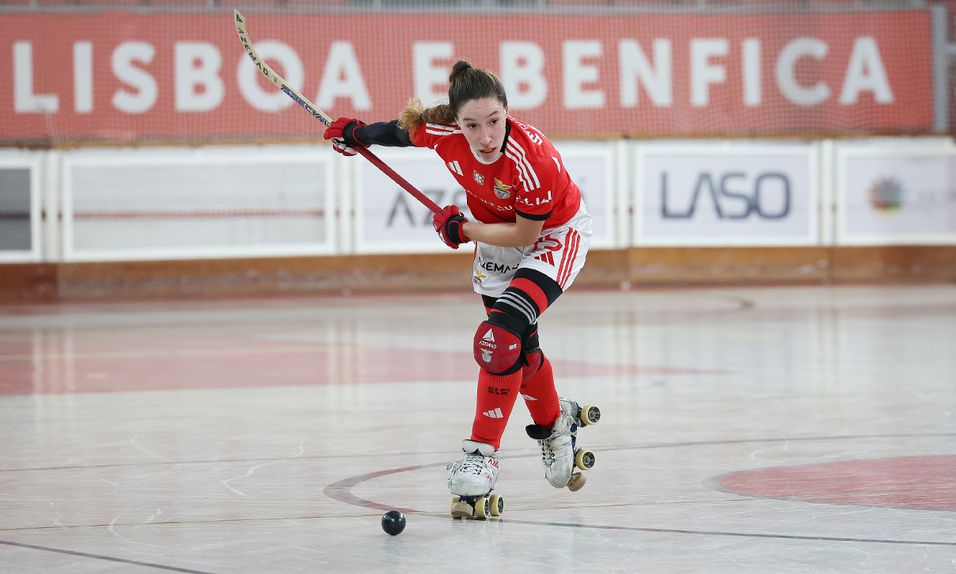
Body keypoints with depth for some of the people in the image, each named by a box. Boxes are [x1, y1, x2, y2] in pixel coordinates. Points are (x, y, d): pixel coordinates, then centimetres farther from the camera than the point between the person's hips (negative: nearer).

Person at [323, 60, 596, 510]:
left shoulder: (533, 160, -39)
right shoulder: (443, 134, -24)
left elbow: (525, 234, -26)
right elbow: (404, 130, 1)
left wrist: (462, 230, -18)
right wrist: (360, 132, 12)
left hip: (555, 236, -6)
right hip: (498, 235, 6)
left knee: (501, 337, -23)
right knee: (519, 349, 16)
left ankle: (483, 452, -13)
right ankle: (555, 423, 44)